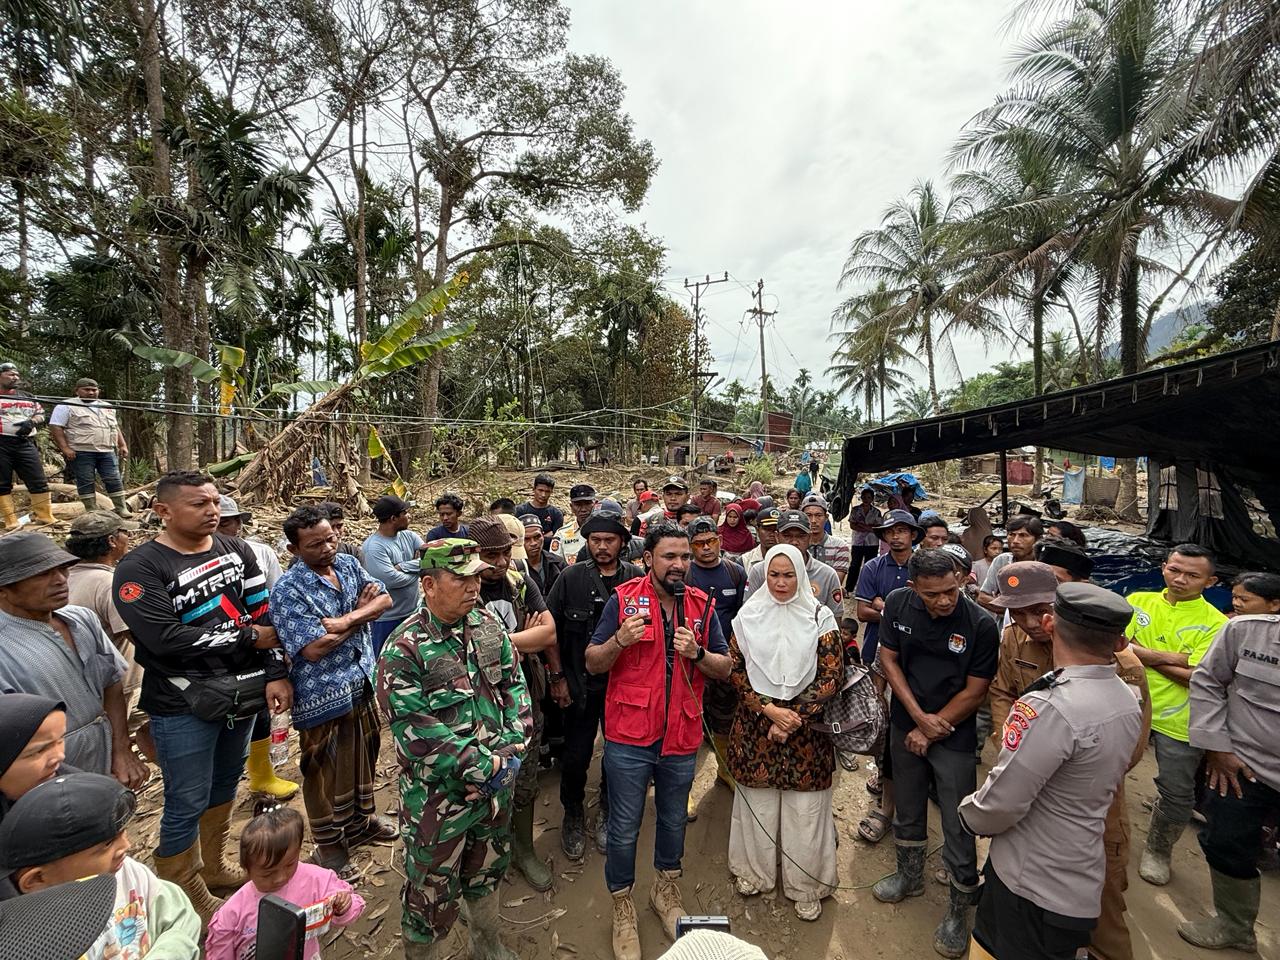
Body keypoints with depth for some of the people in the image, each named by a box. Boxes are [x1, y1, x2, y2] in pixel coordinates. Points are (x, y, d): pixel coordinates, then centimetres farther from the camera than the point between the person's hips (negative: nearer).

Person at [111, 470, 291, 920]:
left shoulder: (236, 550, 1)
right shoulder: (139, 568, -15)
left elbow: (266, 614, 0)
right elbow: (166, 638, -24)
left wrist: (276, 674, -8)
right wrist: (249, 637, -17)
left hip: (241, 693, 5)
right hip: (183, 707, -5)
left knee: (225, 785, 21)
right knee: (187, 805, 8)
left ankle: (214, 866, 43)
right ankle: (187, 901, 30)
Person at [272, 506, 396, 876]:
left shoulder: (349, 564, -1)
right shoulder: (288, 590, -20)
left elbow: (384, 599, -5)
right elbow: (313, 648, -26)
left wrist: (347, 619, -22)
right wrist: (361, 613, -15)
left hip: (362, 683, 6)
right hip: (323, 696, -6)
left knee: (364, 754, 23)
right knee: (325, 772, 13)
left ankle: (362, 819, 46)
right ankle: (329, 844, 35)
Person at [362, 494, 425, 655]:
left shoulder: (408, 536, 2)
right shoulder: (374, 546, -20)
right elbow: (391, 580, -27)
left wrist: (403, 566, -20)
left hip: (412, 611, 7)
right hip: (387, 618, -7)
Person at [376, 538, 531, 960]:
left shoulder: (489, 625, -3)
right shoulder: (403, 650, -21)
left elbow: (515, 687, 2)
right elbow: (416, 732, -23)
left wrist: (511, 751, -9)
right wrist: (487, 765, -22)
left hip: (495, 786, 6)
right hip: (439, 797, -5)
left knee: (487, 871, 27)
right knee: (433, 894, 14)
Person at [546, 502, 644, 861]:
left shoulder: (638, 579, -8)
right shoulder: (571, 578, -8)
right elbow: (550, 630, -3)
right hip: (581, 685, 0)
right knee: (575, 757, 9)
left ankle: (607, 814, 42)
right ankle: (573, 815, 38)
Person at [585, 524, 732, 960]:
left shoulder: (701, 606, -2)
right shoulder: (624, 600, -12)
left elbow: (726, 668, 1)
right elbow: (593, 664, -8)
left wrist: (697, 653, -20)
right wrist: (620, 640, -28)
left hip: (682, 737, 3)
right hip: (629, 737, -3)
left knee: (674, 820, 23)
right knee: (624, 828, 11)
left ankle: (665, 890, 49)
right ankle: (622, 908, 36)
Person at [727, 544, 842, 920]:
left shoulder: (820, 617, -4)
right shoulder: (748, 616, -2)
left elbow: (831, 677, -7)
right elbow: (736, 671, -3)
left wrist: (793, 717, -13)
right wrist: (769, 709, -14)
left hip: (806, 727, -1)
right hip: (755, 724, 1)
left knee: (804, 807, 8)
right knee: (757, 801, 13)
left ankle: (806, 885, 30)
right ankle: (755, 870, 36)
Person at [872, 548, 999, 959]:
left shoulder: (981, 624, -23)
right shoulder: (897, 604, -13)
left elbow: (974, 692, -16)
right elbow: (888, 659, -5)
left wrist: (931, 731, -11)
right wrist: (918, 717, -12)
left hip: (954, 737, -4)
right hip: (905, 724, 4)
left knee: (958, 827, 5)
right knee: (907, 807, 22)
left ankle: (960, 910, 28)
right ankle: (910, 876, 45)